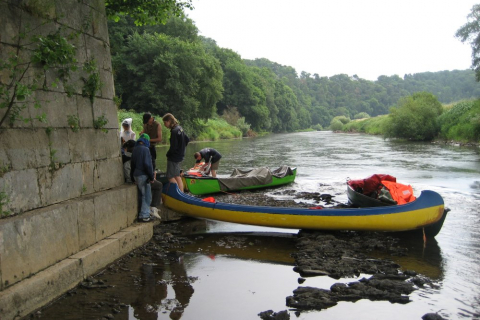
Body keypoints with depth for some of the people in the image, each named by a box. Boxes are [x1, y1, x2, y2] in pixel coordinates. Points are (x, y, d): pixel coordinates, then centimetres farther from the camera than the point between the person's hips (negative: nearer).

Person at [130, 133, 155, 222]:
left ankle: (142, 214, 21)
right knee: (146, 196, -1)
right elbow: (147, 164, -19)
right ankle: (144, 216, 1)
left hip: (136, 175, 8)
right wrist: (151, 177, -12)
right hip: (143, 175, -8)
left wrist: (133, 178, 23)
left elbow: (132, 164, 16)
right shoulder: (145, 149, -14)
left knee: (143, 195, 17)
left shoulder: (135, 149, 10)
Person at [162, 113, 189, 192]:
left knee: (170, 177, -4)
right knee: (177, 176, 16)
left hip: (174, 157, -10)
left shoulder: (174, 131, -20)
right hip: (180, 156, 10)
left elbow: (173, 146, -21)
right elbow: (187, 140, 17)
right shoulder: (179, 128, 8)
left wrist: (168, 154, -6)